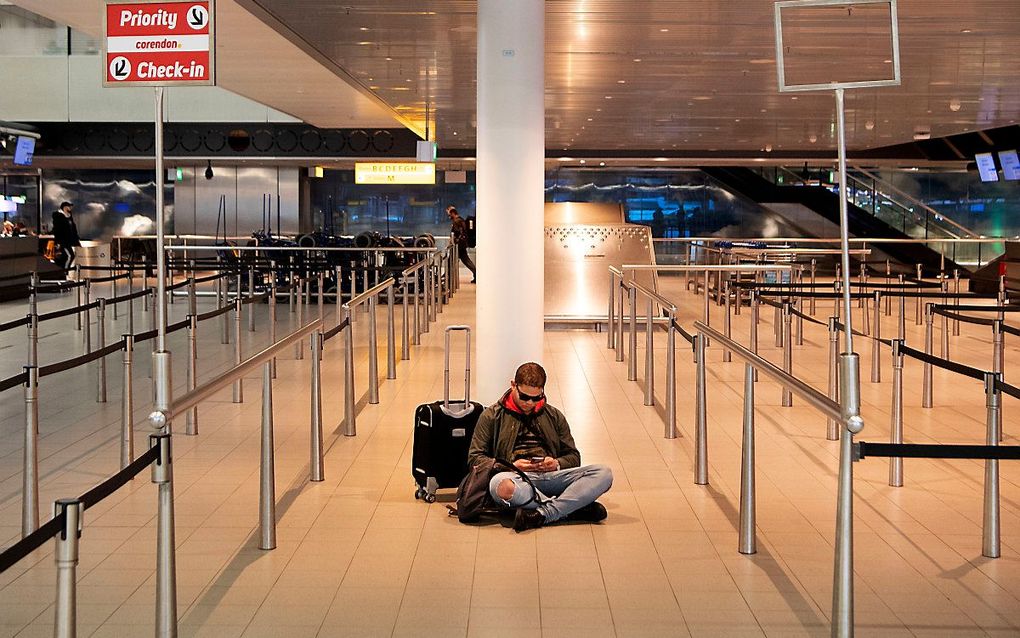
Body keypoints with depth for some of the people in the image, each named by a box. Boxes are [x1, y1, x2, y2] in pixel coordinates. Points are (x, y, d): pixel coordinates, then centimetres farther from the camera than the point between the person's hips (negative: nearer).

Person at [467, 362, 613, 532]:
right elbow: (474, 458, 8)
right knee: (500, 484, -42)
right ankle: (571, 509, -32)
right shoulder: (492, 416, 15)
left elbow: (573, 456, 25)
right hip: (517, 477, -3)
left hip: (552, 475, 3)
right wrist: (510, 466, -8)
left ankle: (543, 514, -37)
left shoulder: (554, 416, 25)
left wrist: (557, 464, 0)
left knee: (603, 473, -23)